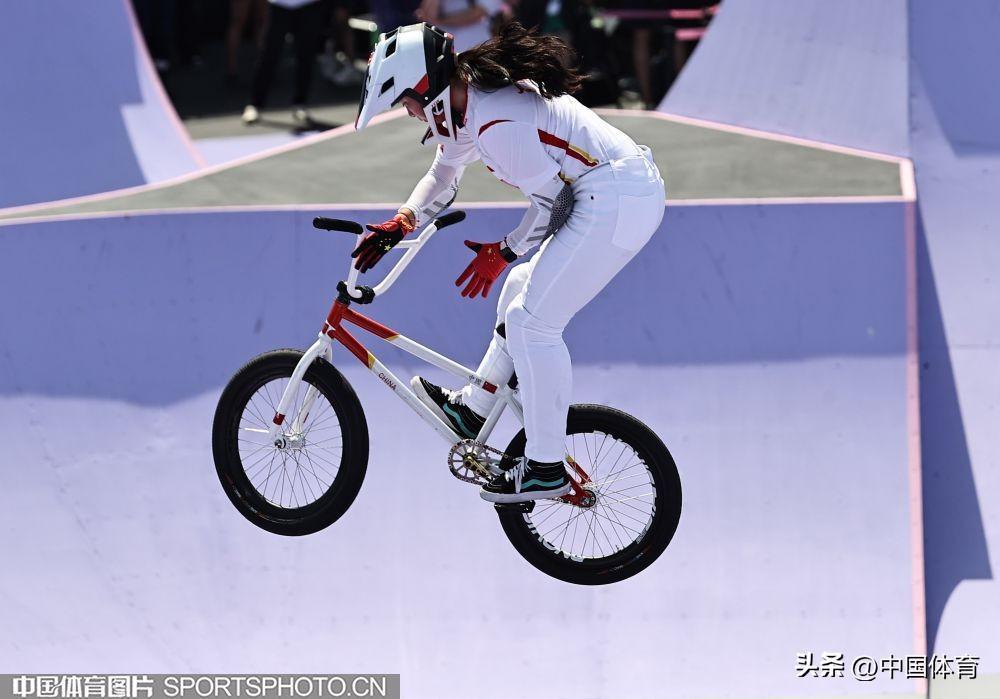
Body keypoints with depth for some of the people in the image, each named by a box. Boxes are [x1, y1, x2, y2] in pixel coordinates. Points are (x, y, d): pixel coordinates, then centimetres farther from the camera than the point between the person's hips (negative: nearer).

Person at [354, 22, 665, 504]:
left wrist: (502, 253, -4)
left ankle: (545, 468, -2)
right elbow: (443, 175, 27)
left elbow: (549, 201, -17)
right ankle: (473, 409, 31)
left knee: (532, 320, -7)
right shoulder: (470, 99, 10)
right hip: (629, 193, 11)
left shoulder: (498, 122, -22)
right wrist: (398, 225, 20)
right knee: (522, 290, 20)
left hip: (615, 202, -11)